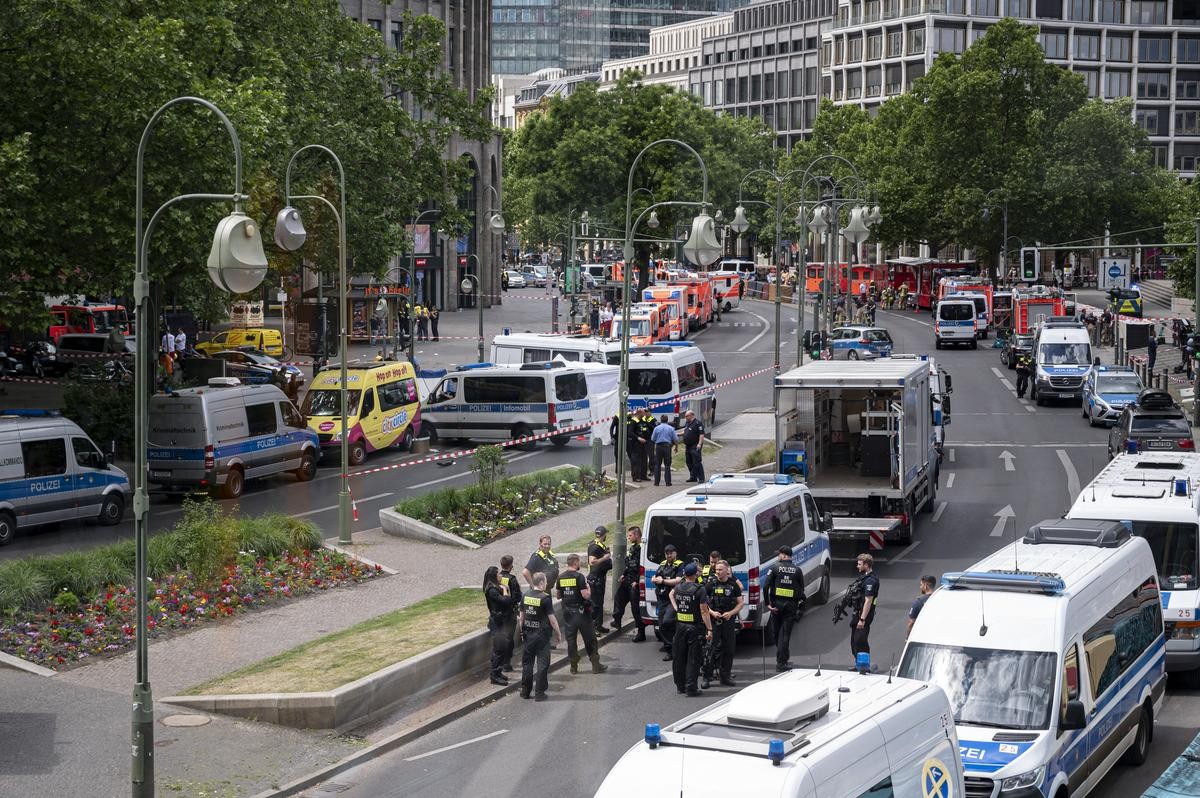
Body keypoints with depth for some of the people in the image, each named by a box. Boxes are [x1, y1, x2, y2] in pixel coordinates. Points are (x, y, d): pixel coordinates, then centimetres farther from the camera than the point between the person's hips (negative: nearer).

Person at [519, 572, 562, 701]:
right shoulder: (545, 598, -15)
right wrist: (558, 633, -2)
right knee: (542, 663, 2)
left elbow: (522, 616, 10)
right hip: (541, 635, -5)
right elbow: (552, 619, -13)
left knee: (527, 662, 14)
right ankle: (539, 693, 3)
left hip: (528, 633, 5)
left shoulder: (525, 597, 1)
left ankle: (525, 691, 20)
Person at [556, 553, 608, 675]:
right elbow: (586, 595, -19)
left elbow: (558, 596, 10)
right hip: (580, 611, -5)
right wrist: (588, 587, 0)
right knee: (590, 638, 5)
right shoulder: (579, 576, -15)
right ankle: (595, 665, 7)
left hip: (567, 612, 5)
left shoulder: (560, 577, 2)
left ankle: (573, 666, 11)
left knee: (571, 639, 11)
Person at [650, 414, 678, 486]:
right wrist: (676, 447, 16)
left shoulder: (656, 428, 2)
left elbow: (653, 439, 7)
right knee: (667, 465, 3)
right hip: (667, 446, 0)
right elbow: (675, 439, 1)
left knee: (657, 464, 7)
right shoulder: (671, 428, 1)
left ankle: (656, 481, 4)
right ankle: (668, 482, 0)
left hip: (658, 446, 0)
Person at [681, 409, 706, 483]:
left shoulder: (698, 423, -12)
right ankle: (693, 477, 21)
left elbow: (701, 434, -17)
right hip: (688, 446, 9)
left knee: (697, 463, -11)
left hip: (695, 446, -9)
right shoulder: (687, 423, 16)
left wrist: (699, 444, -25)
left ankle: (701, 478, -10)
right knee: (689, 463, 12)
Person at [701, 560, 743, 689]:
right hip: (713, 620, -2)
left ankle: (725, 676, 16)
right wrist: (712, 612, -14)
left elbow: (740, 603, 8)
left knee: (729, 649, 6)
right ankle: (707, 677, -3)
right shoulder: (710, 584, 0)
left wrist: (731, 613, -8)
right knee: (711, 649, -7)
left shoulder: (734, 585, 5)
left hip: (729, 621, 2)